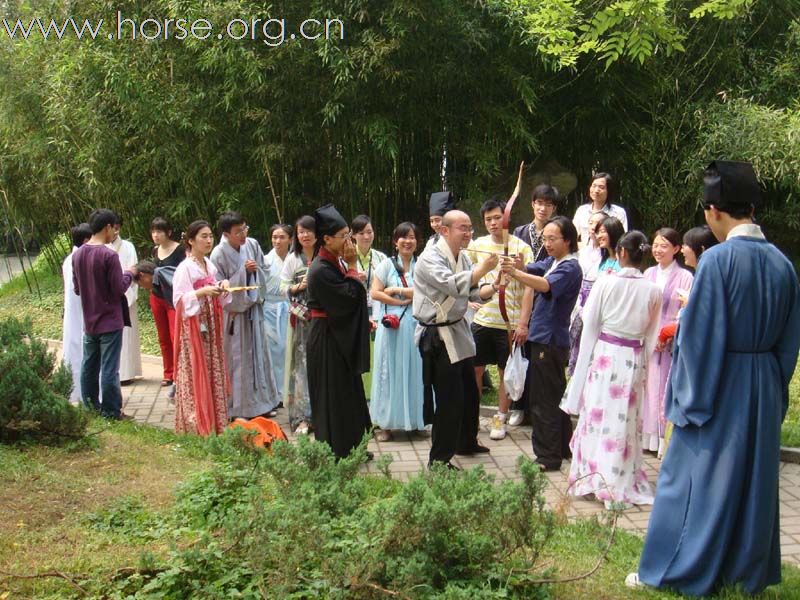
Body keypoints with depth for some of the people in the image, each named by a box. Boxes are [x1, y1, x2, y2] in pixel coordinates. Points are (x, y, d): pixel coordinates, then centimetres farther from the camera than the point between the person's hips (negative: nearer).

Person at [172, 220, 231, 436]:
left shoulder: (210, 265, 11)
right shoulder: (184, 268, -12)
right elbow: (179, 300, -17)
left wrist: (221, 287, 1)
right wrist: (202, 292, -26)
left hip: (211, 327, 8)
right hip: (193, 327, -7)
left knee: (213, 372, 9)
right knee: (195, 374, -6)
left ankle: (213, 423, 16)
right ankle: (194, 425, 0)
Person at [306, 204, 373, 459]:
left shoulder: (335, 262, 7)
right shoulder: (321, 270, -23)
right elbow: (349, 297, -24)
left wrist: (364, 321, 11)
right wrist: (352, 266, -17)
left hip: (340, 336, 10)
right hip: (328, 340, -10)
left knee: (347, 394, 17)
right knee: (333, 397, 0)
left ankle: (349, 447, 28)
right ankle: (336, 452, 10)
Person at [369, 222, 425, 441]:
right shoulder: (387, 264, 5)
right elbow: (375, 293, -3)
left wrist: (397, 290, -6)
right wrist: (403, 301, -8)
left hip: (415, 325, 2)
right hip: (392, 325, -1)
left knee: (414, 371, 4)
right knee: (390, 372, -1)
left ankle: (414, 419, 13)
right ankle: (385, 424, 1)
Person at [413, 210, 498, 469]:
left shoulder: (463, 258, 11)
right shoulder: (430, 258, -17)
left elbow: (474, 293, 11)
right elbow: (453, 285, -32)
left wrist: (494, 287, -8)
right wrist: (483, 268, -31)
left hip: (458, 329, 9)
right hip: (437, 336, -9)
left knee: (469, 392, 20)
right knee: (450, 399, -9)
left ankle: (466, 443, 40)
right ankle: (439, 459, 2)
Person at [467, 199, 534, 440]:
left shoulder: (521, 248, -4)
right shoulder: (477, 245, 4)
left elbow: (528, 288, -6)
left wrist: (523, 322, -11)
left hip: (510, 322, -2)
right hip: (481, 318, 3)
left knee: (506, 372, 7)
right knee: (475, 369, 7)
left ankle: (501, 418, 19)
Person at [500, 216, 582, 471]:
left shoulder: (570, 267, -16)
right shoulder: (551, 262, 12)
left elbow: (545, 285, -33)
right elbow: (532, 270, -2)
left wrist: (514, 273, -45)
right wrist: (518, 267, -25)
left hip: (550, 341, -10)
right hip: (546, 338, 10)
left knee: (543, 401, -4)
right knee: (556, 396, 19)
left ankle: (548, 457, 2)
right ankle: (563, 448, 32)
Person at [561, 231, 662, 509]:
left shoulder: (606, 283, -9)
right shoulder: (652, 291, -4)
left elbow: (590, 326, -3)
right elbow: (651, 337, 3)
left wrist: (584, 362, 8)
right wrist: (643, 367, 15)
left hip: (605, 355, -1)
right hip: (635, 360, 2)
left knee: (598, 415, 9)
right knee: (626, 421, 9)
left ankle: (593, 475, 16)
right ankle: (622, 482, 16)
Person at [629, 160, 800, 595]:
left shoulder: (718, 259, -18)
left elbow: (699, 335, -17)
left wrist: (691, 399, -9)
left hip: (721, 385, -6)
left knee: (699, 477, 5)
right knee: (755, 477, 16)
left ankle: (678, 572, 15)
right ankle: (750, 572, 28)